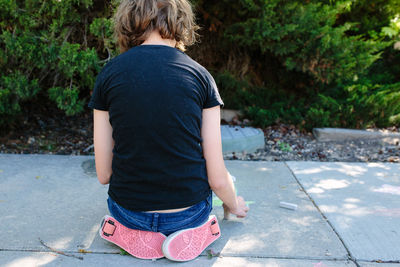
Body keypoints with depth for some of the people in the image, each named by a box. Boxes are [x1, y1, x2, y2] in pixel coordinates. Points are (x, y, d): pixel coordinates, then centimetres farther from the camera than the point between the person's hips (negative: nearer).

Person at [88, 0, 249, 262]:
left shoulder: (108, 73, -6)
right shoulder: (200, 75, -8)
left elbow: (103, 174, -3)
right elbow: (217, 178, -7)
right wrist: (235, 206, 16)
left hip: (129, 212, 2)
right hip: (190, 213, -1)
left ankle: (135, 231, 11)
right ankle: (190, 230, 11)